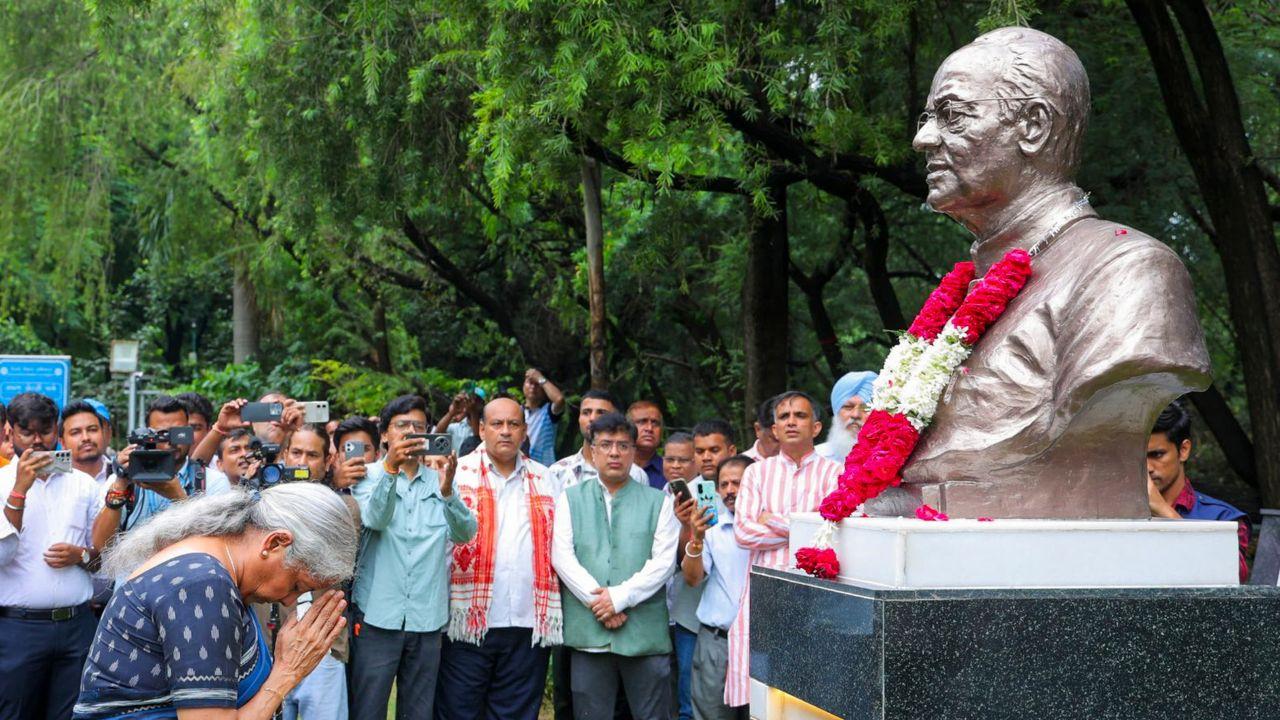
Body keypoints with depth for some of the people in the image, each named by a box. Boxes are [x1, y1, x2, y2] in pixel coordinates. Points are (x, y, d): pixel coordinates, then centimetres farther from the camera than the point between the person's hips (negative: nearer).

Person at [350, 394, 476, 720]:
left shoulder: (437, 480, 11)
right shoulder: (369, 476, 4)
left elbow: (465, 533, -6)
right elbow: (374, 519, -18)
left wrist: (447, 490, -25)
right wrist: (390, 468, -34)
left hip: (426, 619, 3)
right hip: (377, 616, -3)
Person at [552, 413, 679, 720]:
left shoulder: (659, 502, 10)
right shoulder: (570, 499, 13)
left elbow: (664, 560, -1)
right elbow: (561, 556, 0)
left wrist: (620, 597, -11)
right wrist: (595, 600, -11)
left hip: (645, 633, -1)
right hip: (587, 633, 1)